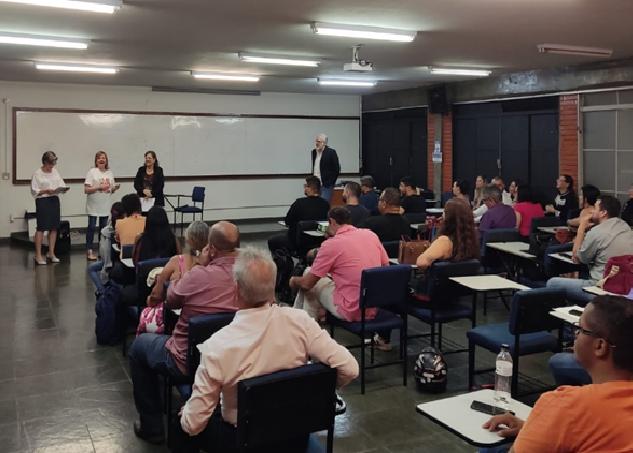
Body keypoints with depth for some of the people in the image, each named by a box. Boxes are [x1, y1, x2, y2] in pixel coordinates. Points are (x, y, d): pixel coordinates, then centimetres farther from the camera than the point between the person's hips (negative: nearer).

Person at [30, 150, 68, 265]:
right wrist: (46, 191, -20)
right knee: (41, 228, -5)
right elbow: (34, 191, -9)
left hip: (55, 200, 6)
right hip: (42, 201, -6)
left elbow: (62, 185, 10)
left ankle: (51, 253, 18)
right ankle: (38, 255, 1)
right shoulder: (37, 174, -6)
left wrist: (63, 189, -11)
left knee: (54, 227, 8)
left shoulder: (55, 171, 11)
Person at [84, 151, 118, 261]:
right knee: (91, 227, -3)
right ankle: (89, 251, 3)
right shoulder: (92, 172, -4)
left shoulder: (110, 173, 11)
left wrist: (114, 188, -4)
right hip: (93, 206, -4)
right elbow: (86, 190, -10)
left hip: (105, 206, 4)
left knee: (104, 228, 7)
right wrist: (99, 187, -20)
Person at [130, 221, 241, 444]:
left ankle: (151, 427, 28)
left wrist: (175, 280, 11)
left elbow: (170, 302, -4)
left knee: (139, 345, 23)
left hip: (189, 362, -5)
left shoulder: (199, 275, -25)